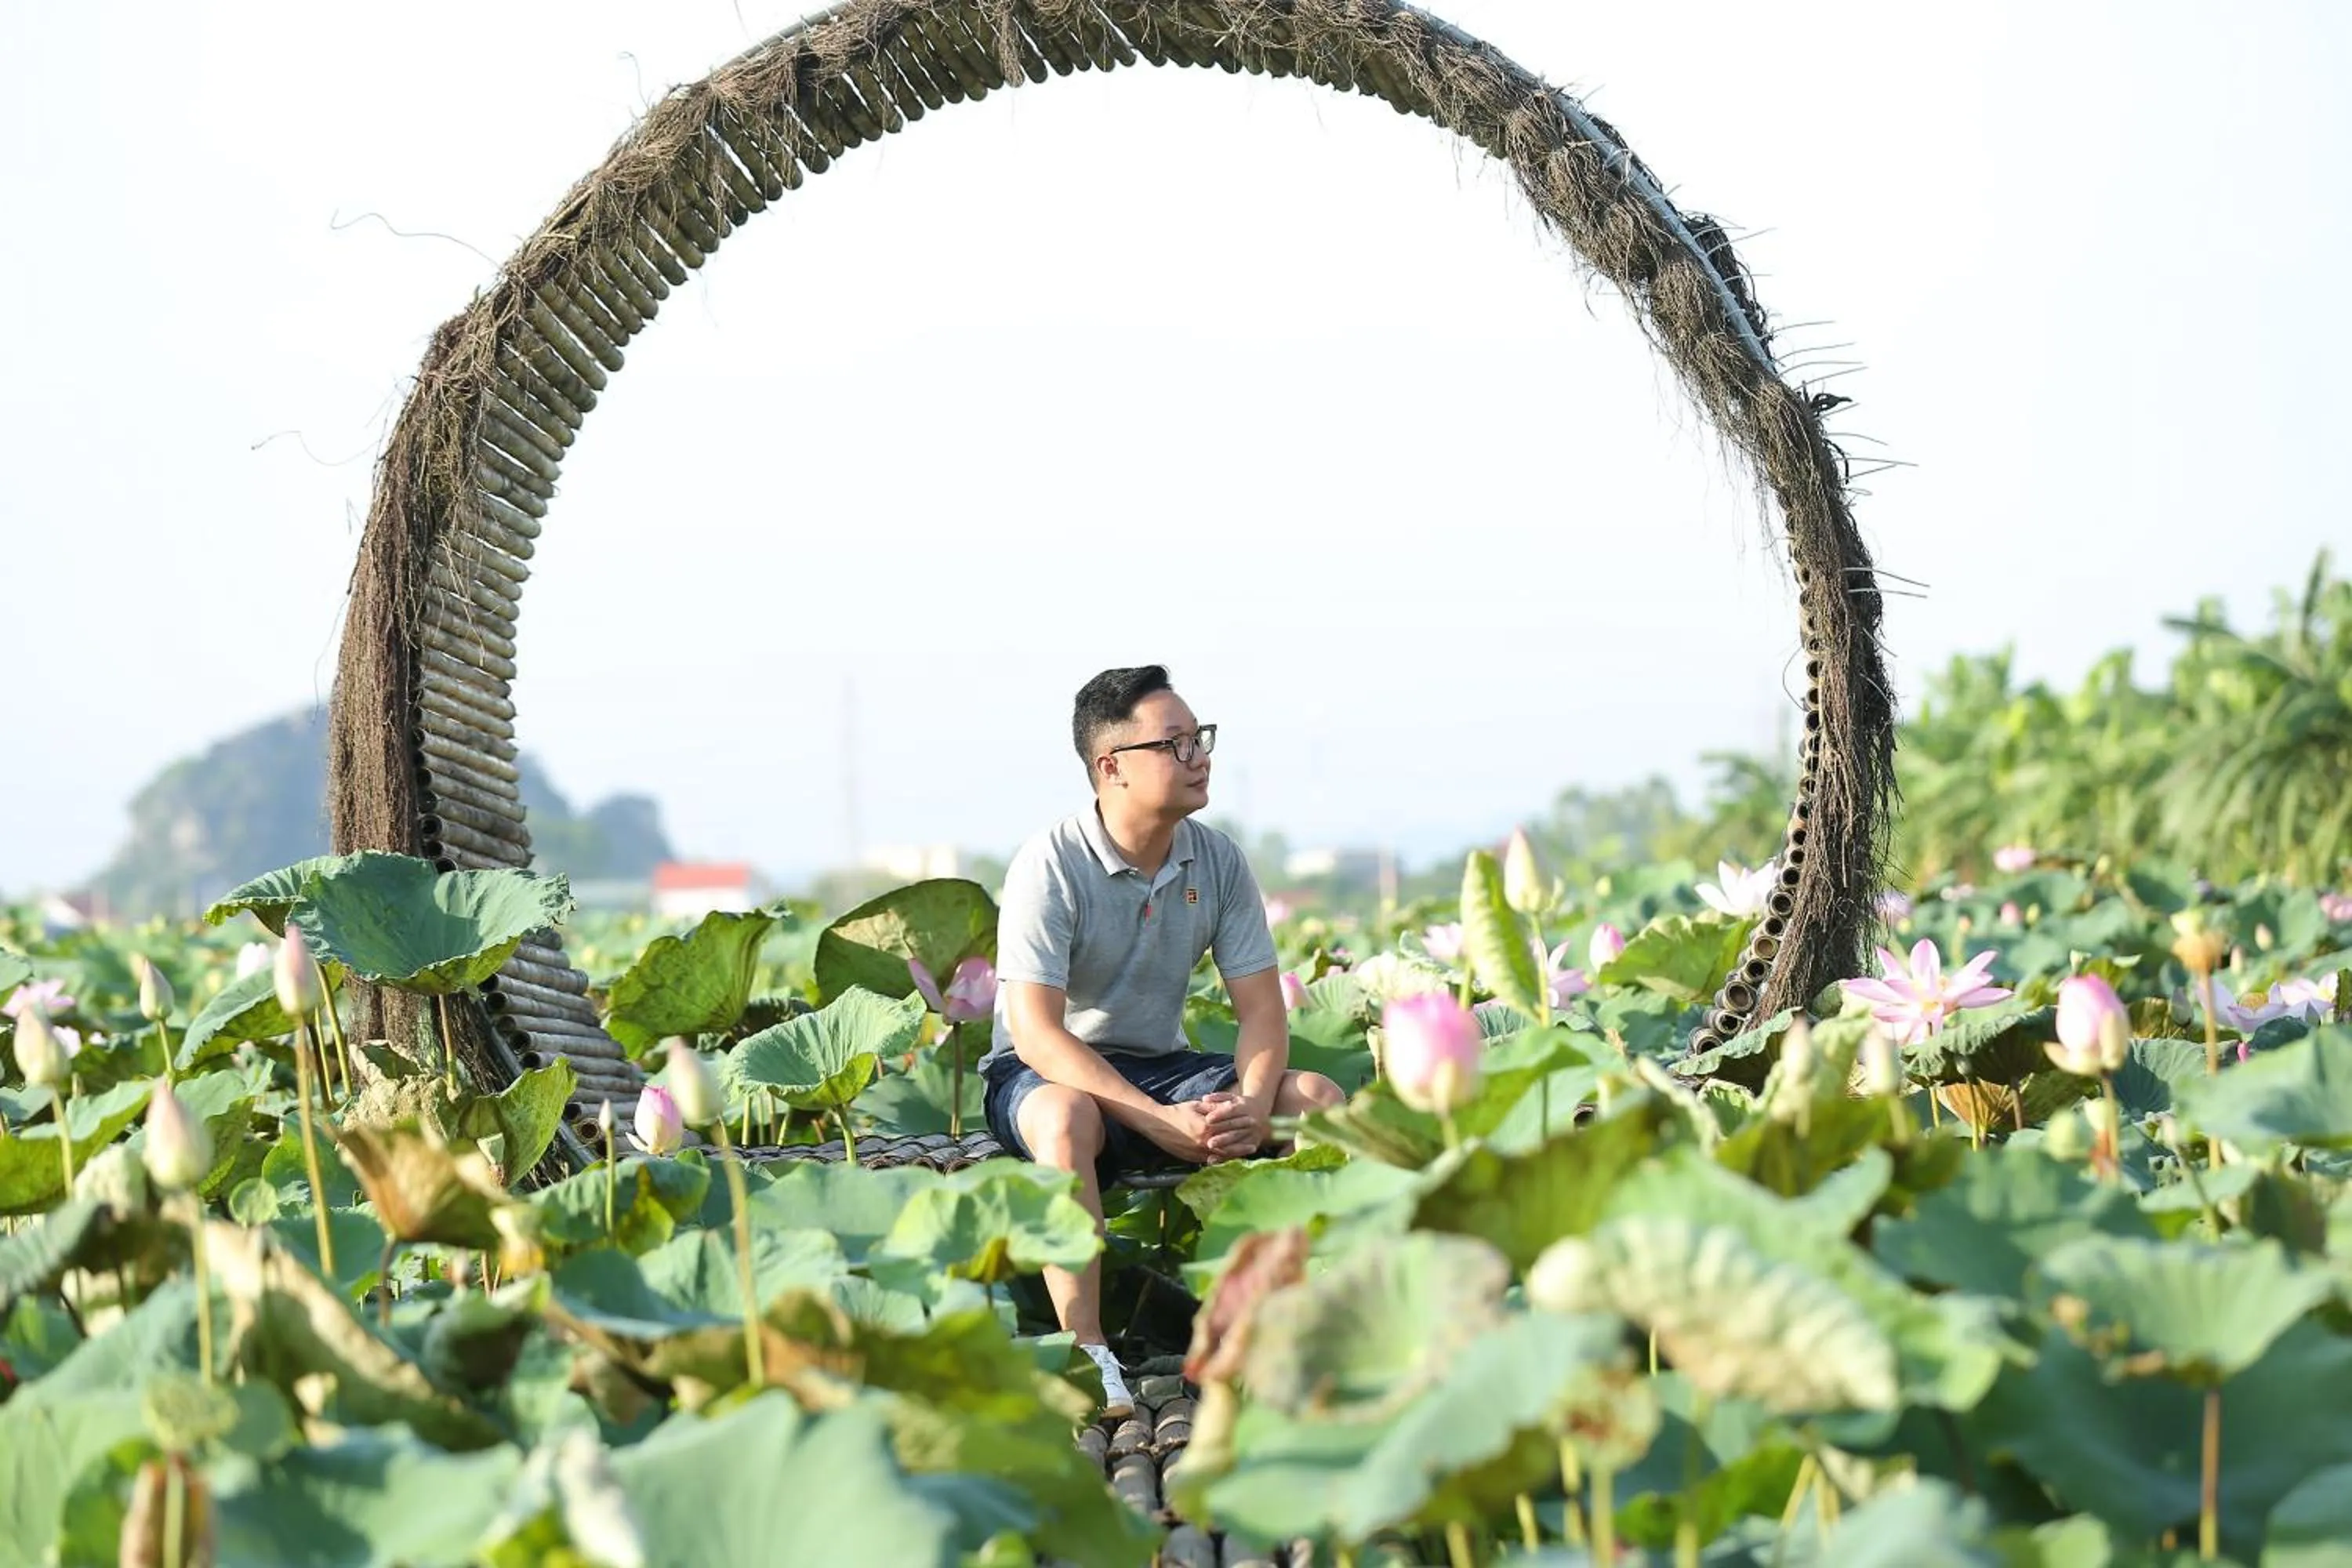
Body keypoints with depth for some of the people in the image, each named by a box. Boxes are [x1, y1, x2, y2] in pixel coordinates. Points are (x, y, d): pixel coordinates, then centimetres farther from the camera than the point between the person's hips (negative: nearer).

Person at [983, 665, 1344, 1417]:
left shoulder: (1218, 860, -1)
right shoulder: (1050, 865, -18)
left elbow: (1261, 1008, -1)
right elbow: (1036, 1032, -23)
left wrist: (1252, 1103, -23)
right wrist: (1158, 1121, -31)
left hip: (1163, 1067, 6)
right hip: (1046, 1072, -5)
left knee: (1318, 1099, -15)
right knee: (1065, 1119, -40)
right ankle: (1085, 1355, -37)